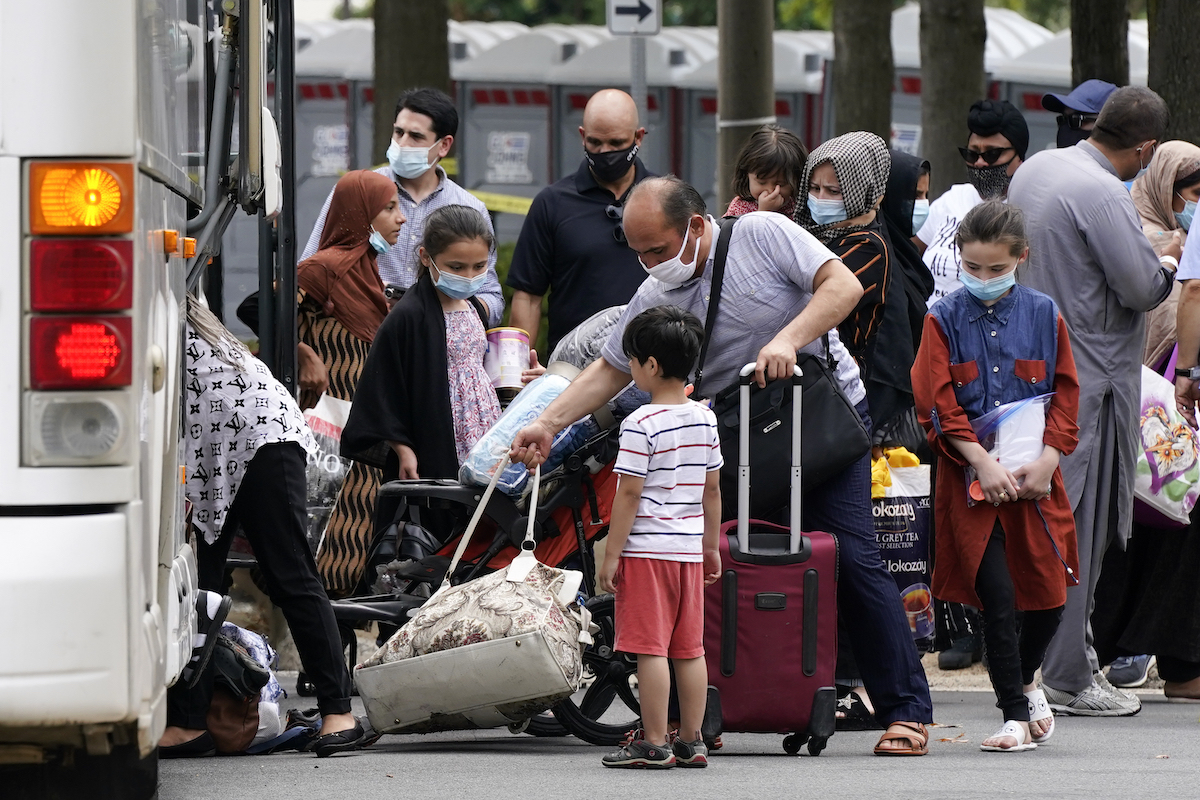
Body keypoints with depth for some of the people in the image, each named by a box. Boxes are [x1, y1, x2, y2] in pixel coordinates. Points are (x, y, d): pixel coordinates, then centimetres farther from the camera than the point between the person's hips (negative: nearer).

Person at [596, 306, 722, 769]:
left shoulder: (641, 425, -14)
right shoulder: (705, 419, 7)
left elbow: (628, 495, -14)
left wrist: (611, 555, -10)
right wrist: (712, 546, 22)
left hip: (647, 549, -7)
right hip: (689, 549, 7)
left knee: (651, 648, -4)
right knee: (689, 649, 10)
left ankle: (655, 744, -4)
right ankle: (691, 743, 13)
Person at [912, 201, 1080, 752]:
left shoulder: (1043, 316, 7)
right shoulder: (943, 320, 1)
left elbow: (1066, 397, 6)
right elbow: (938, 404, -5)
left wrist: (1045, 461, -8)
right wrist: (984, 462, -16)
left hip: (1034, 477, 2)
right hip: (971, 477, -2)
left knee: (1049, 593, 4)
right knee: (997, 597, -7)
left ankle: (1025, 681, 33)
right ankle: (1015, 714, 3)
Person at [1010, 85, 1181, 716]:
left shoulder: (1034, 170, 8)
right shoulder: (1103, 195, -21)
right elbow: (1141, 287, -21)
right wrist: (1167, 262, 2)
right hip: (1087, 375, -9)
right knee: (1079, 524, -4)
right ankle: (1069, 679, -2)